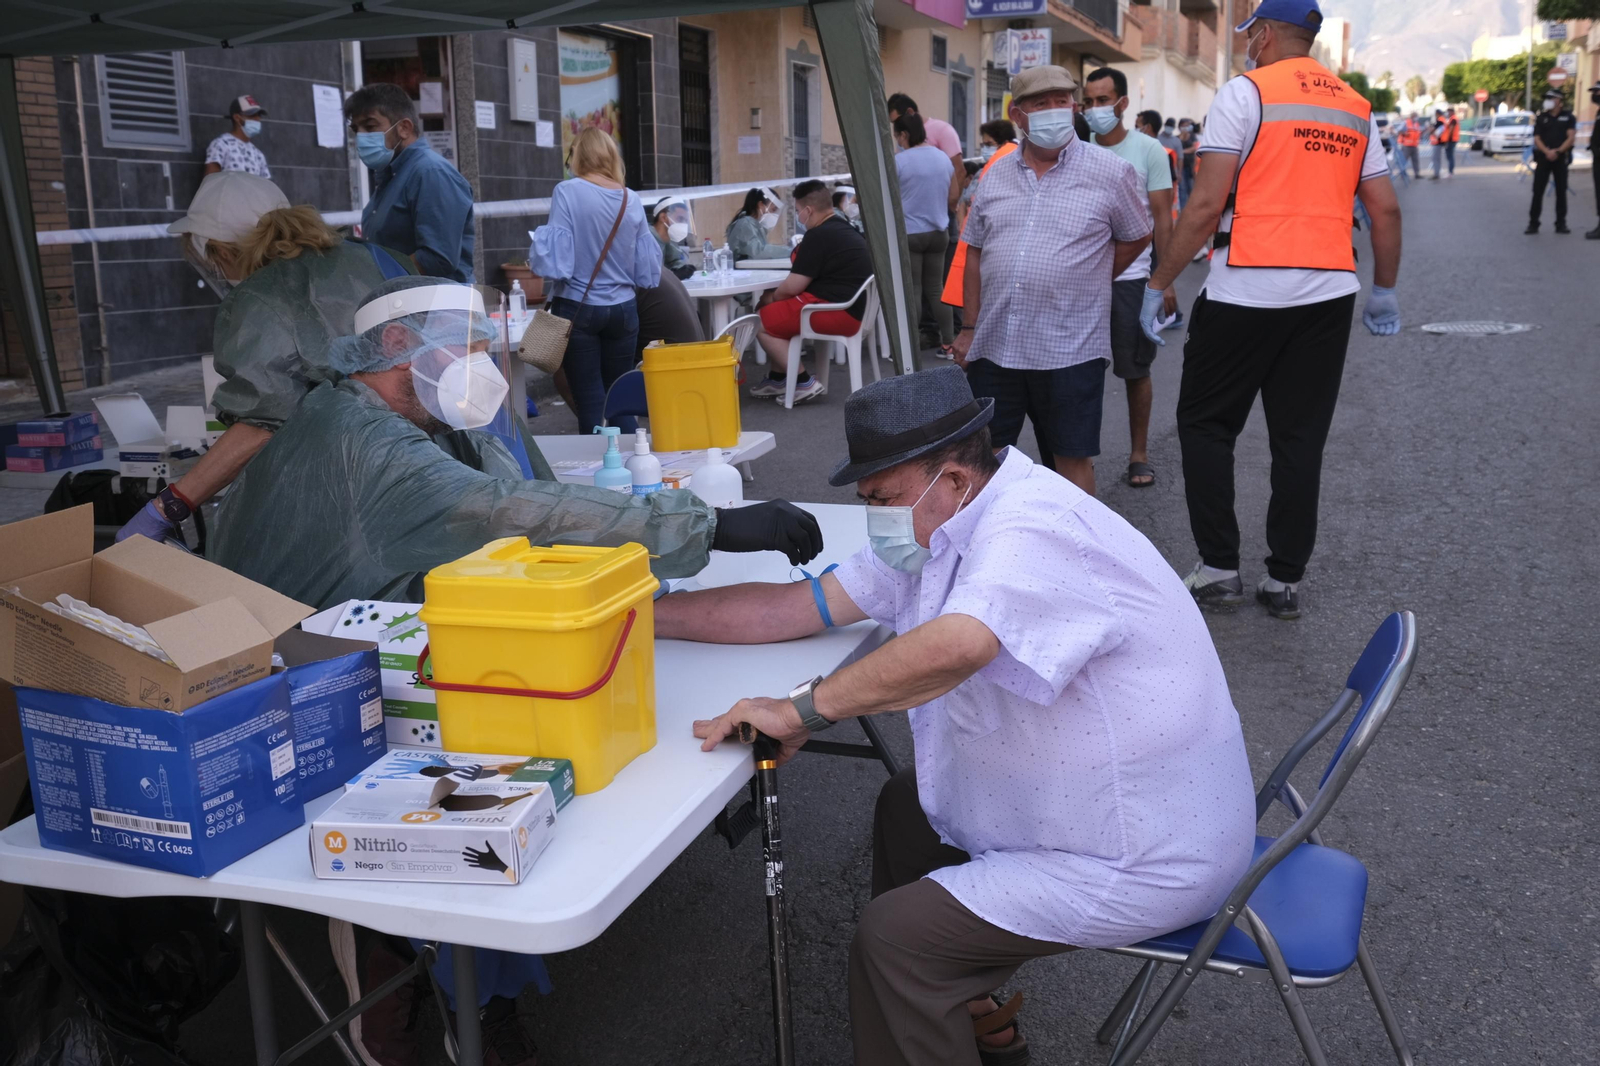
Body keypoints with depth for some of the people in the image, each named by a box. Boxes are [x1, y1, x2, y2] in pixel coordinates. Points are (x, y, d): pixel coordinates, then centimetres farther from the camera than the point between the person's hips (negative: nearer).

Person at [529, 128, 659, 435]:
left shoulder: (567, 192, -8)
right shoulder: (632, 200, 4)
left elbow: (555, 254, -13)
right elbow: (646, 266, 6)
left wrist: (535, 254, 7)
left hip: (578, 308, -4)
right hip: (622, 308, 4)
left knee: (590, 402, 3)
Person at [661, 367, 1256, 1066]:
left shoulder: (1032, 526, -26)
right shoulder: (942, 532, 4)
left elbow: (954, 646, -45)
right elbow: (801, 607, 4)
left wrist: (802, 708, -32)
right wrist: (643, 614, 1)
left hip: (1144, 862, -10)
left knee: (890, 937, -12)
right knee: (906, 806, 20)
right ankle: (967, 1009, 34)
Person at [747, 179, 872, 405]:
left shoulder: (819, 235, -16)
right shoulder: (845, 230, 15)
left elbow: (793, 287, -15)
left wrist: (772, 297, 6)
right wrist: (775, 299, 15)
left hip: (836, 313, -11)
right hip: (850, 308, 11)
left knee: (762, 321, -2)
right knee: (775, 313, 20)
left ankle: (804, 383, -3)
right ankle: (778, 378, 21)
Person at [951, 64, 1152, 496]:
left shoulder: (1111, 173, -2)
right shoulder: (996, 175, 10)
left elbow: (1137, 238, 8)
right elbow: (975, 254, 13)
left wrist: (1086, 282, 5)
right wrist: (969, 328, 9)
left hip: (1069, 348, -4)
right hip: (994, 345, 4)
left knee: (1072, 460, 3)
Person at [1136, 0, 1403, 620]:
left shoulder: (1245, 92, -2)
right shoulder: (1356, 108, 15)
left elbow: (1207, 205, -10)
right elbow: (1386, 209, 14)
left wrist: (1158, 285, -4)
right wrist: (1385, 292, 25)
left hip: (1246, 290, -5)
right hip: (1329, 292, 5)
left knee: (1205, 424, 8)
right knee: (1300, 439, 8)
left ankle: (1218, 569, 7)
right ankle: (1285, 581, 13)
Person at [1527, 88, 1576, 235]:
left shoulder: (1568, 117, 5)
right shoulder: (1541, 118, 9)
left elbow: (1571, 137, -3)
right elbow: (1536, 138, 1)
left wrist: (1558, 151, -17)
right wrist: (1547, 151, -15)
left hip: (1561, 158, -1)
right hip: (1543, 158, 1)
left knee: (1561, 192, 3)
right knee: (1537, 191, -4)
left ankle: (1561, 224, 8)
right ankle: (1533, 223, -1)